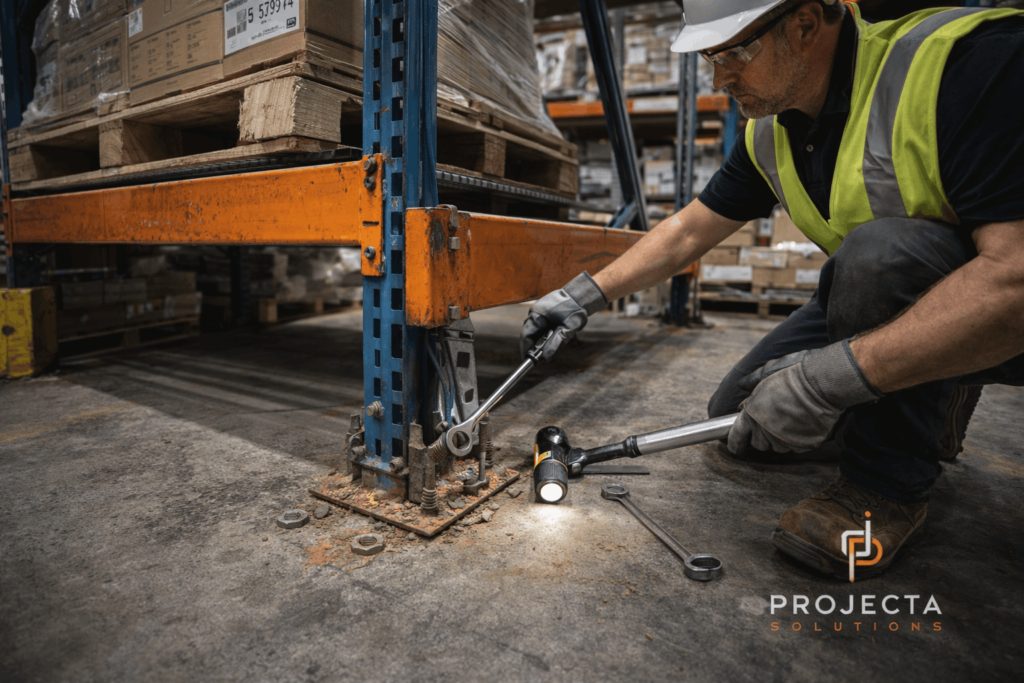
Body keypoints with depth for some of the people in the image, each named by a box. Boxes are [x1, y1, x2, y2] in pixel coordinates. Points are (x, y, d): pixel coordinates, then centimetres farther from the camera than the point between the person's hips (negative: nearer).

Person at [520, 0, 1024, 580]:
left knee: (879, 247, -36)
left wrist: (832, 375, -41)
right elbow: (688, 232, 1)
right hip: (883, 306, 7)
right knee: (737, 415, 3)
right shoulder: (770, 134, -5)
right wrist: (588, 294, -4)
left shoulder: (969, 61, -28)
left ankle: (892, 484, -16)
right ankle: (929, 407, 19)